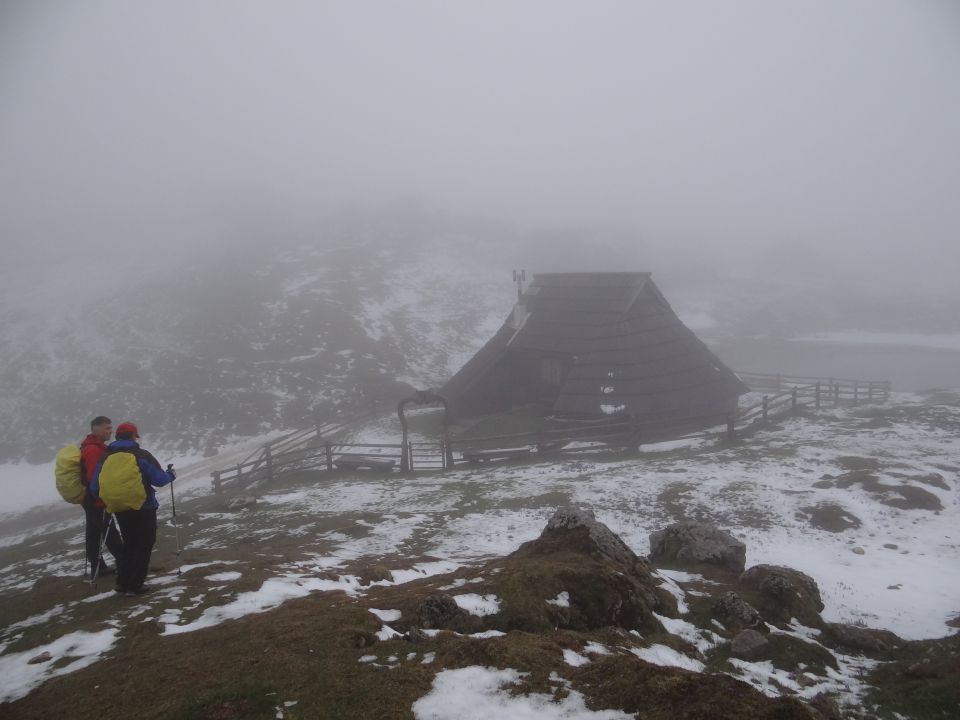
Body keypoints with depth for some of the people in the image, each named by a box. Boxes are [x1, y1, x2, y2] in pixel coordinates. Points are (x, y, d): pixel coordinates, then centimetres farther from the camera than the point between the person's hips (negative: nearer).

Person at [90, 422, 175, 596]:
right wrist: (171, 475, 10)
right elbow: (159, 479, -12)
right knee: (144, 545, 8)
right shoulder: (141, 455, -11)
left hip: (119, 509, 5)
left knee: (129, 544, 22)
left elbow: (94, 487, 4)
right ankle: (135, 585, 5)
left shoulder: (105, 458, 3)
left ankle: (122, 582, 19)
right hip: (143, 508, -5)